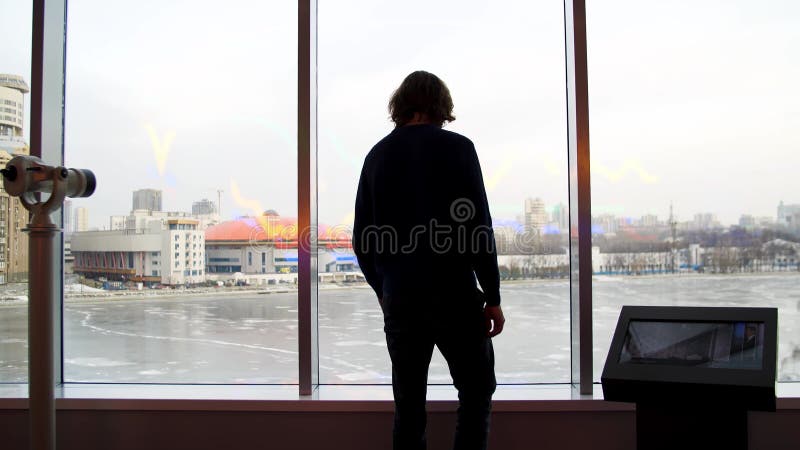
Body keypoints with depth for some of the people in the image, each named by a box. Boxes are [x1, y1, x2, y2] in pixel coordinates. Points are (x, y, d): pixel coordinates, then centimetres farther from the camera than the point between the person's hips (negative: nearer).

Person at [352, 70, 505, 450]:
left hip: (399, 298, 4)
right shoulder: (456, 147, -4)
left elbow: (361, 240, 9)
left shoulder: (377, 155, 8)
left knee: (408, 404, 13)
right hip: (454, 295, -4)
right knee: (476, 391, 14)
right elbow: (477, 227, -11)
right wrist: (493, 297, -3)